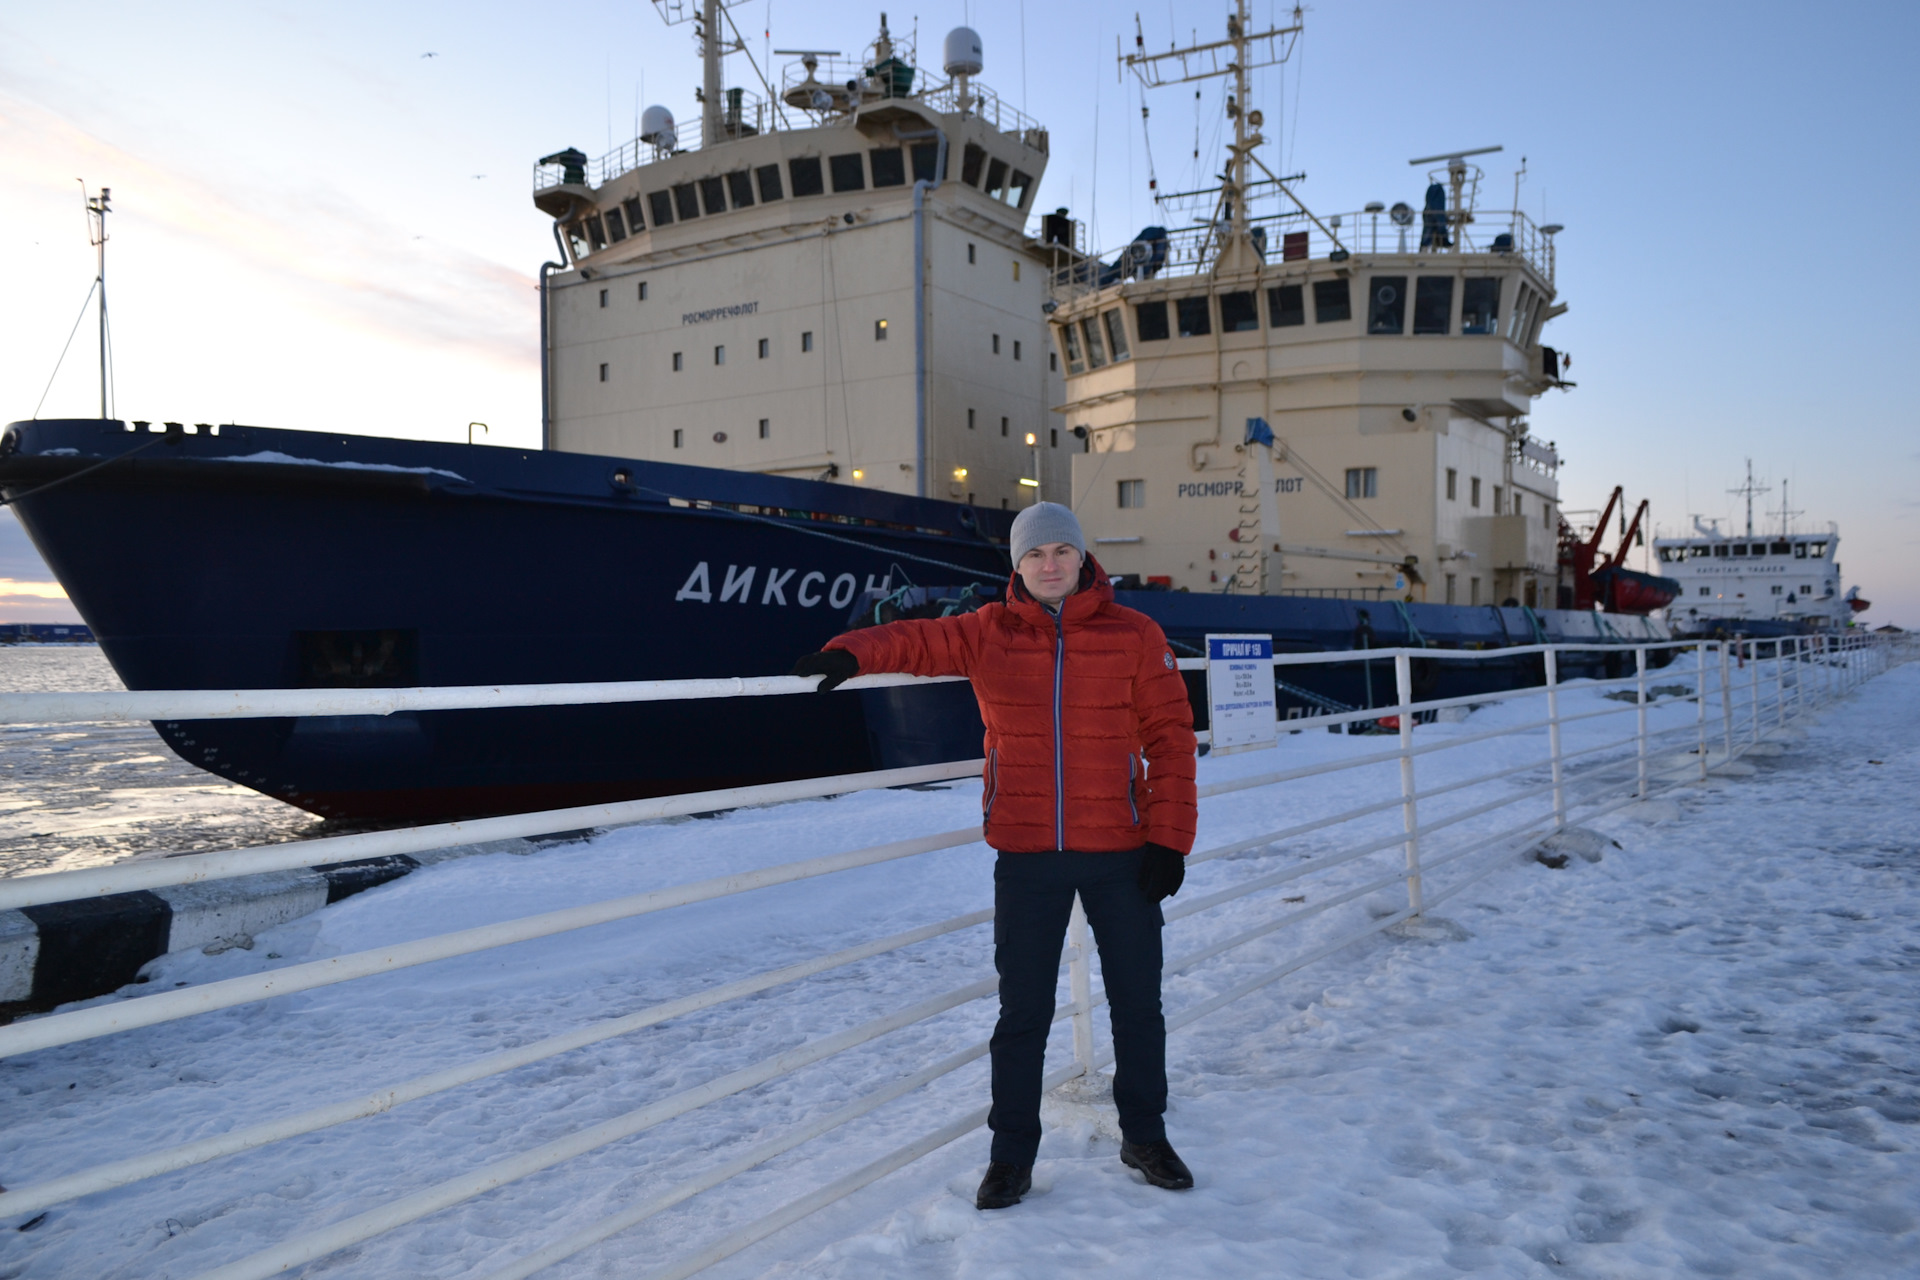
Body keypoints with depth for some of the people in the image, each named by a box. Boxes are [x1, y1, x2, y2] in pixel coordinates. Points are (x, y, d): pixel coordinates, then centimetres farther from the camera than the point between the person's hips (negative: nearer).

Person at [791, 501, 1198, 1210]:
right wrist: (852, 653, -18)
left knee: (1138, 1005, 14)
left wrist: (1168, 840, -7)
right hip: (1026, 856, 0)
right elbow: (917, 638, 4)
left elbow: (1170, 737, -2)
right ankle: (1012, 1156, 24)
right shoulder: (990, 634, 2)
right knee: (1022, 1014, 9)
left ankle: (1145, 1135, 34)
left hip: (1119, 853, 0)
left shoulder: (1134, 635, -2)